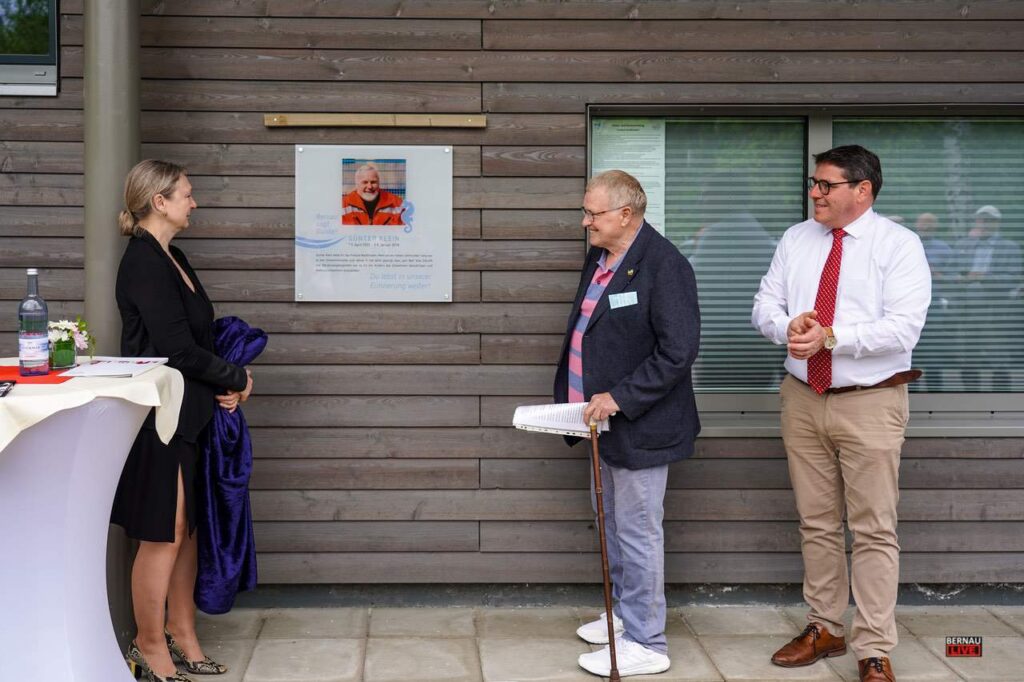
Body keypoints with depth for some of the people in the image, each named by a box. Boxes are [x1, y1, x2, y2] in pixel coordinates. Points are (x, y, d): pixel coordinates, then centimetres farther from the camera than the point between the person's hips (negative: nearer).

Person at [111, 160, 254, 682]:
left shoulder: (171, 258, 14)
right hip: (158, 416, -9)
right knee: (163, 534, -2)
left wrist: (223, 385, 1)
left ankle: (180, 633, 24)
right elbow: (175, 347, -20)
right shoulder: (143, 261, -16)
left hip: (186, 413, 9)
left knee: (185, 527, 14)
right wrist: (236, 379, -8)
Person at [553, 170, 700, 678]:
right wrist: (574, 395, 11)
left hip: (641, 426, -10)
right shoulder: (598, 259, 10)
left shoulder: (663, 266, -19)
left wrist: (620, 398, -24)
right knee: (611, 523, 21)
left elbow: (678, 350, -23)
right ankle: (625, 613, 37)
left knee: (637, 531, -2)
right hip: (606, 420, 10)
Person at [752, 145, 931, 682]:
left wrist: (830, 336, -25)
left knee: (874, 531, -2)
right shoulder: (796, 240, 8)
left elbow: (902, 329, -17)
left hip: (870, 403, -5)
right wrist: (789, 326, -15)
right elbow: (765, 305, 8)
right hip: (803, 398, 5)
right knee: (816, 523, 14)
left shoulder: (899, 245, -8)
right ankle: (824, 628, 27)